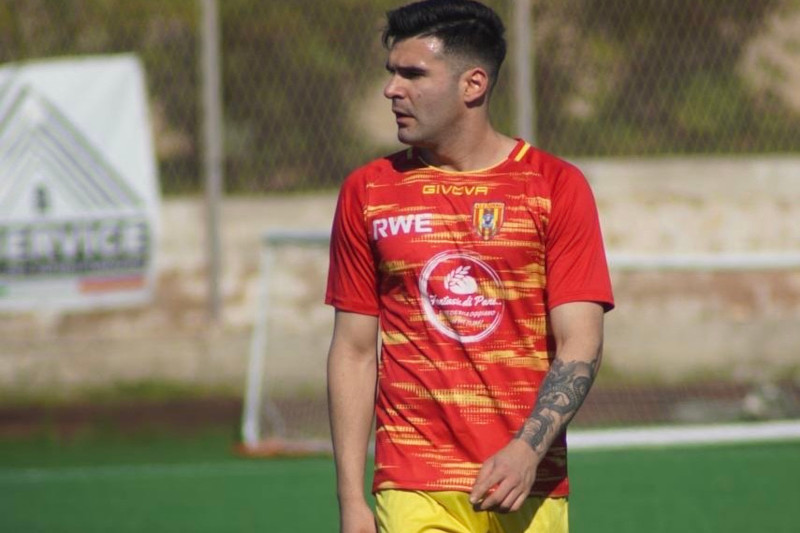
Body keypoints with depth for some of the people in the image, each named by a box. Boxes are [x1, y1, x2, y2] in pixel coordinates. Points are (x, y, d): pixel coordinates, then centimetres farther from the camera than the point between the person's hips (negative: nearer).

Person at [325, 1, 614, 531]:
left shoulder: (557, 186, 2)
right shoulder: (367, 193, 8)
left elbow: (580, 344, -3)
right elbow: (354, 351, 9)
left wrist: (527, 450, -18)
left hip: (530, 487, 0)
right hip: (414, 489, 0)